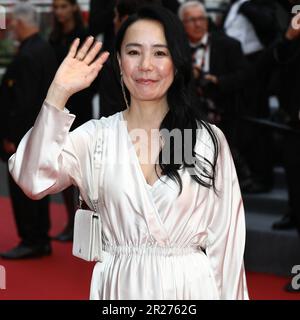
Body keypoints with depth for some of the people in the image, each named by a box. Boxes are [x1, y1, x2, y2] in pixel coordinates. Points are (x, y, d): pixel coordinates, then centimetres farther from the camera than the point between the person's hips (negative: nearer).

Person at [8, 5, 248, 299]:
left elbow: (225, 237, 0)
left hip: (191, 285, 0)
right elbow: (33, 179, -18)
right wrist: (58, 92, -18)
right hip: (119, 285, 1)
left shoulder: (209, 139, -2)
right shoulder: (95, 135, -1)